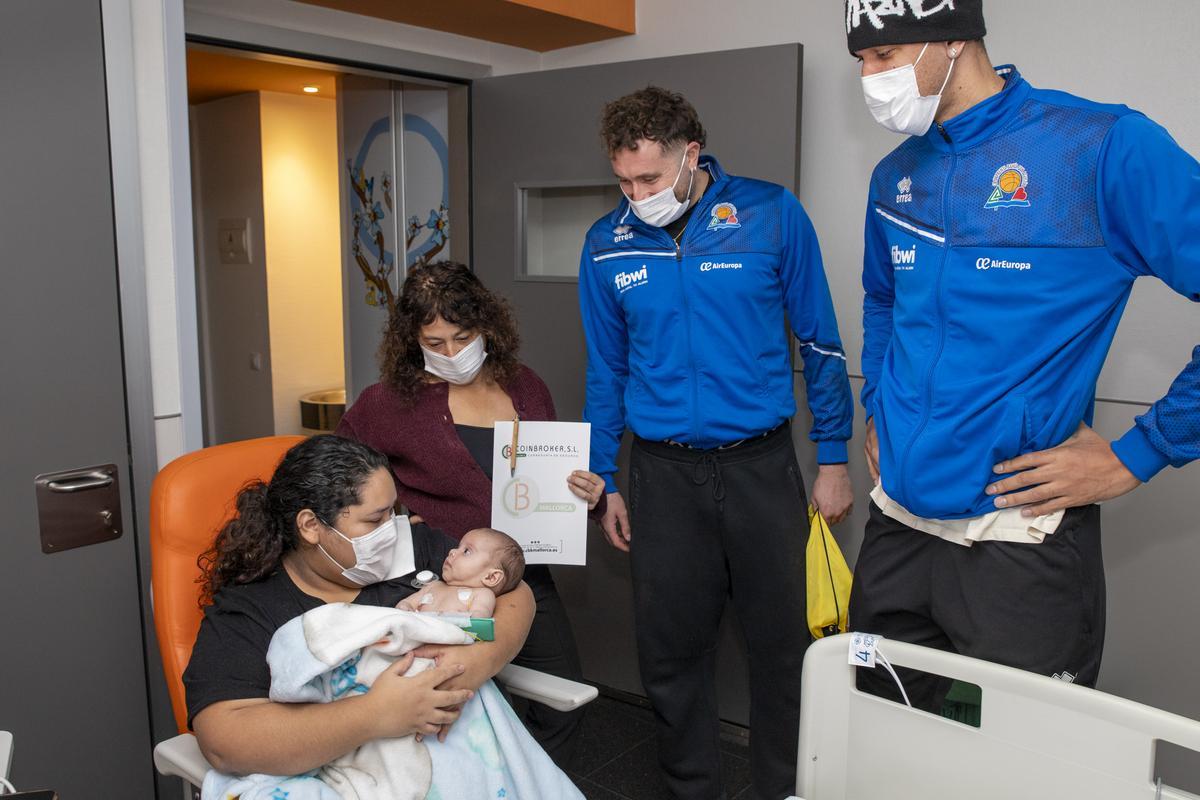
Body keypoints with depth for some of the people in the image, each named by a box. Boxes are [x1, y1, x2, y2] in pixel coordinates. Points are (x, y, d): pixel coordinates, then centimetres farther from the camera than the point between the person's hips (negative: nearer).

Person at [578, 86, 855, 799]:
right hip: (664, 473, 2)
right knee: (672, 651, 10)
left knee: (785, 643, 9)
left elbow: (820, 343, 2)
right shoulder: (607, 245, 2)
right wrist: (606, 482, 12)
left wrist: (834, 460, 2)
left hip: (761, 465, -1)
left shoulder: (772, 214, -5)